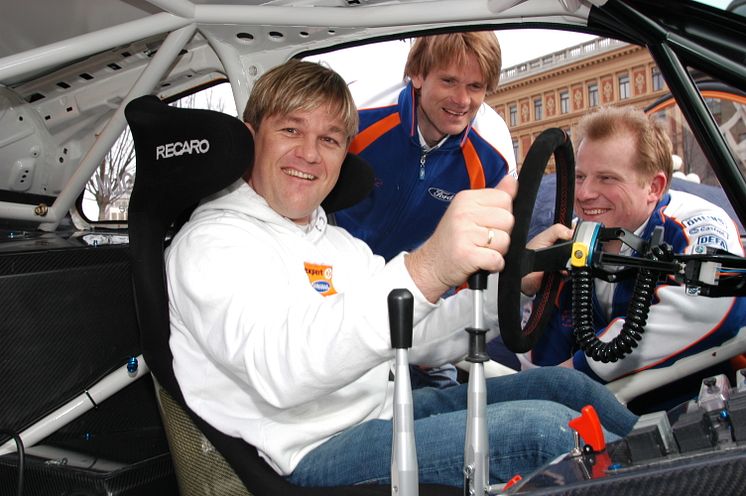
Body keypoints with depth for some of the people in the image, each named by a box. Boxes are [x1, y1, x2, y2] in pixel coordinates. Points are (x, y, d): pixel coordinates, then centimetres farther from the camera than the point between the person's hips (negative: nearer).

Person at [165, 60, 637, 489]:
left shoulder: (336, 241, 17)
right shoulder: (212, 242, -11)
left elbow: (416, 340, 13)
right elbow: (278, 367, -32)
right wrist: (423, 271, -47)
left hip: (393, 410, 8)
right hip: (319, 452, -8)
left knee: (565, 384, 2)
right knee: (542, 426, -22)